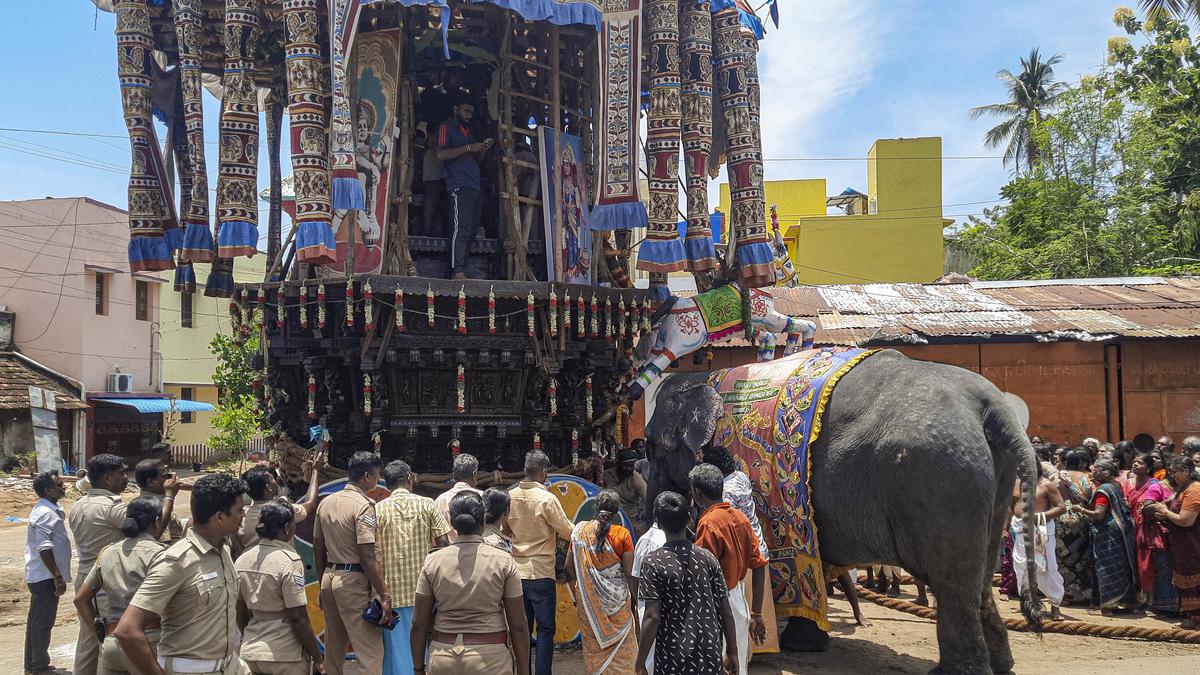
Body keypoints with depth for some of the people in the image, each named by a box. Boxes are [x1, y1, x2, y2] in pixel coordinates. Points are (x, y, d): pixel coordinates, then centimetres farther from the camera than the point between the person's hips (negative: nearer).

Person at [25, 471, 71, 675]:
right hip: (46, 577, -10)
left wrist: (57, 575, 21)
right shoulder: (46, 514, -19)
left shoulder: (48, 510, 13)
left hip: (39, 576, 10)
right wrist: (57, 577, -23)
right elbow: (44, 548, -24)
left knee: (36, 621, 16)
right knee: (43, 622, -3)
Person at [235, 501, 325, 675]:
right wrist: (318, 658, -9)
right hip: (285, 657, -5)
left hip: (251, 654, 5)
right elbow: (298, 618, -17)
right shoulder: (289, 561, -16)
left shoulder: (241, 560, 1)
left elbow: (240, 614, 10)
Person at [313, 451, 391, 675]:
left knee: (333, 650, 16)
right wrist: (384, 595, -17)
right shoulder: (363, 505, -14)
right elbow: (367, 557, -18)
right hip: (353, 581, -8)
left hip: (329, 577, 8)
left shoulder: (326, 502, 9)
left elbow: (318, 549, 15)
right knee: (370, 650, -5)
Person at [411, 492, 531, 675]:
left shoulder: (432, 561, 0)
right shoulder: (504, 561, -5)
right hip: (491, 660, -2)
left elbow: (418, 624, 2)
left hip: (442, 660, 2)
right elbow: (518, 626, -4)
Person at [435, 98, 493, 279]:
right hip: (459, 186, -8)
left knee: (472, 230, 4)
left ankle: (459, 269, 6)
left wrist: (483, 149, 7)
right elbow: (441, 154, -9)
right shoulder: (446, 127, 4)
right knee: (461, 228, -16)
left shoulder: (470, 131, 27)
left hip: (474, 186, 8)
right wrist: (468, 148, -13)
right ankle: (458, 271, -20)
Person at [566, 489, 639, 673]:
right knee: (621, 648, 11)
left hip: (588, 598, 3)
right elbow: (629, 572, -11)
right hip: (616, 600, -2)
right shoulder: (622, 534, -11)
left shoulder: (580, 531, -3)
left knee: (593, 646, 16)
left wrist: (576, 594, 15)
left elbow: (569, 568, 2)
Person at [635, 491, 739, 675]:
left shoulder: (653, 562, -10)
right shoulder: (707, 558, 0)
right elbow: (726, 611, 1)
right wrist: (732, 652, 11)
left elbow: (652, 617, -15)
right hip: (710, 659, 3)